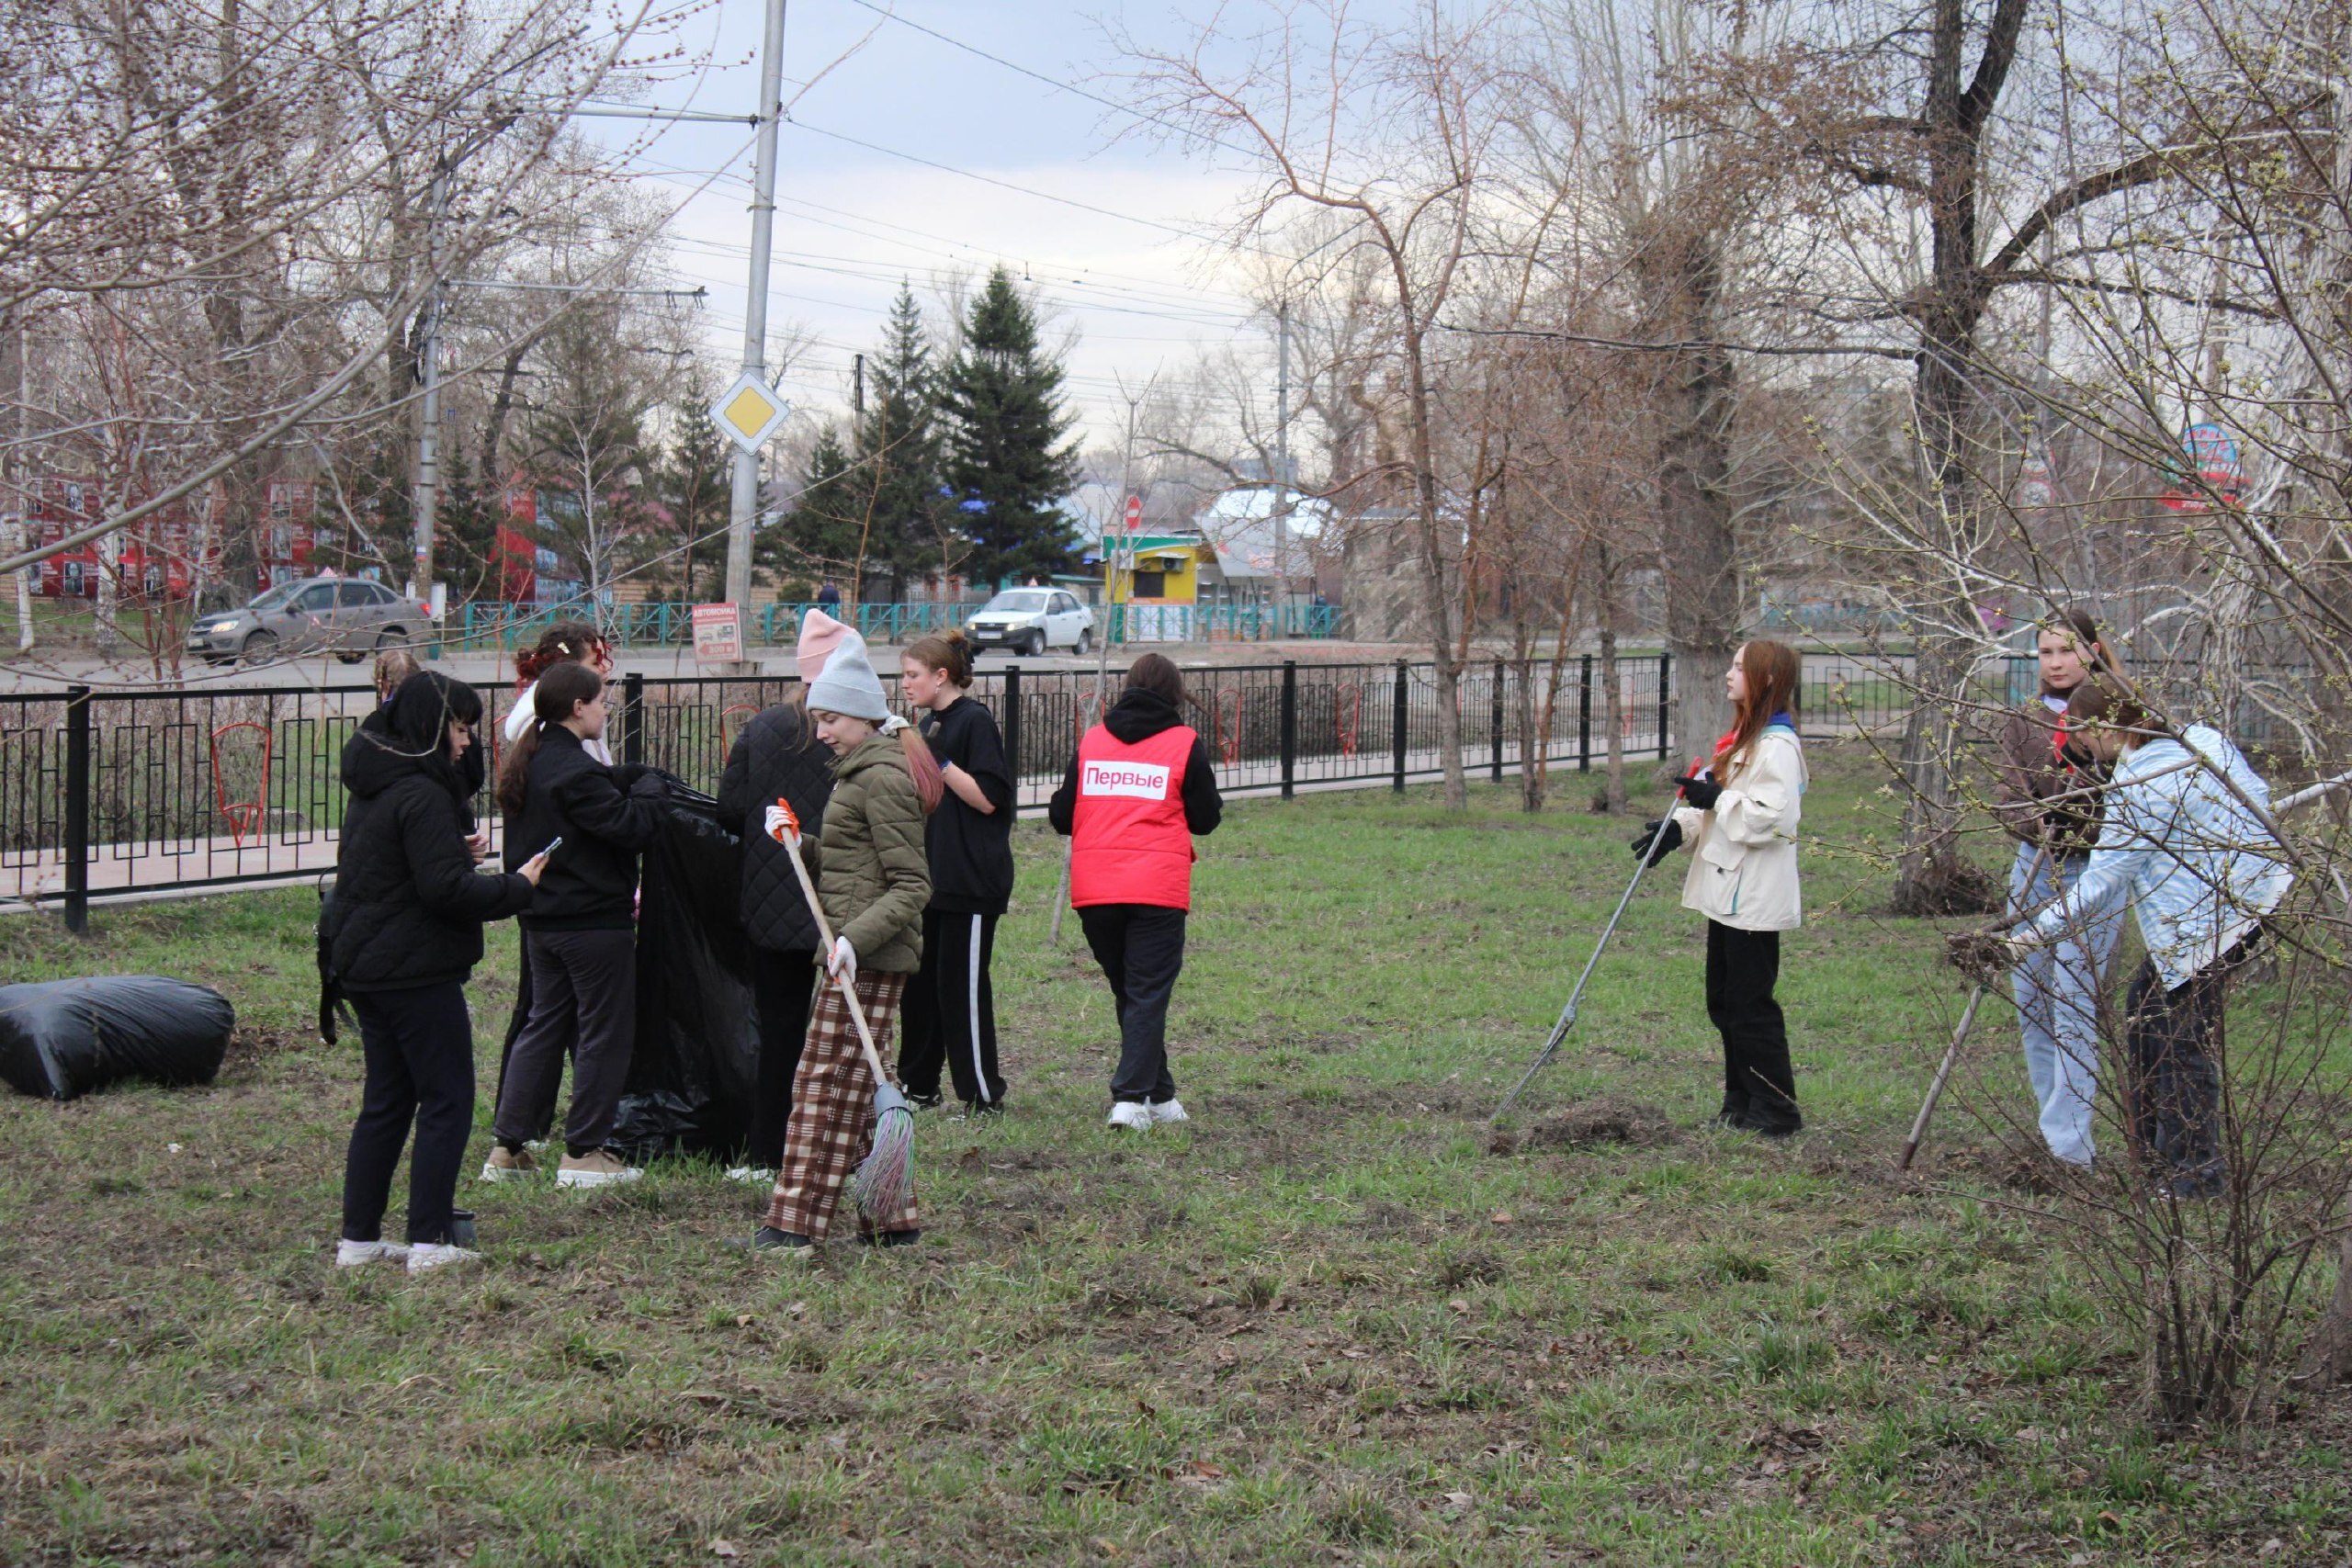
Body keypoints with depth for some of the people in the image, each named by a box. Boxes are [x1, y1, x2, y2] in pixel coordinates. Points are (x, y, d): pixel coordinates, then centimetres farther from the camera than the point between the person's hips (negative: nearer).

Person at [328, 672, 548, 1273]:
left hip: (364, 968, 10)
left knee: (385, 1102, 14)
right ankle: (429, 1242, 0)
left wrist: (461, 855, 10)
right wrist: (518, 887, -12)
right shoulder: (422, 795, -18)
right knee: (447, 1102, -1)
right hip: (417, 973, -10)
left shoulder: (373, 787, 13)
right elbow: (445, 888, -22)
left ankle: (358, 1239, 16)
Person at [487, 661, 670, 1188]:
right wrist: (651, 788, -3)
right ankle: (583, 1153, 6)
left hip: (543, 921, 9)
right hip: (594, 922, -9)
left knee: (545, 1025, 16)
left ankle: (507, 1147, 15)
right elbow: (629, 826, -21)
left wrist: (631, 781, 4)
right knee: (604, 1032, 2)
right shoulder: (574, 772, -20)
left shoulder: (528, 765, 10)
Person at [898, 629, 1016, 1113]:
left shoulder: (974, 723, -11)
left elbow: (987, 799, -18)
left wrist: (938, 762, -22)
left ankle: (983, 1094, 1)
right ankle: (919, 1085, 19)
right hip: (932, 876, 9)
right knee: (919, 981, 10)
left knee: (961, 985, -6)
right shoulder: (928, 726, 15)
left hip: (971, 882, -9)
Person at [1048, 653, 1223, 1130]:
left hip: (1093, 891, 3)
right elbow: (1206, 818, 7)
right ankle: (1131, 1097, -12)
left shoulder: (1092, 740, 9)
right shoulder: (1184, 743, 1)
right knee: (1148, 994, 0)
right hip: (1157, 889, -3)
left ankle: (1159, 1094, 22)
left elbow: (1061, 816, 10)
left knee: (1128, 993, 15)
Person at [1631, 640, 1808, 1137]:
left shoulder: (1777, 744, -16)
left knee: (1750, 1005, -6)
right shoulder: (1742, 737, 17)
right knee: (1723, 1002, 14)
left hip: (1755, 898, -10)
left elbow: (1771, 818, -24)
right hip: (1728, 891, 10)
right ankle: (1741, 1101, 22)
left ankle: (1777, 1108, 1)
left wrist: (1716, 799, -19)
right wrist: (1679, 827, 8)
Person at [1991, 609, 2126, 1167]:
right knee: (2029, 1003, 9)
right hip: (2034, 869, 5)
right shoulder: (2024, 721, 9)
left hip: (2093, 873, -5)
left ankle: (2068, 1146, -12)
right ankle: (2054, 1121, 21)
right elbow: (2006, 798, -2)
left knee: (2074, 1008, -11)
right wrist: (2039, 824, -22)